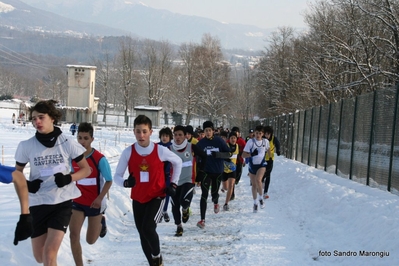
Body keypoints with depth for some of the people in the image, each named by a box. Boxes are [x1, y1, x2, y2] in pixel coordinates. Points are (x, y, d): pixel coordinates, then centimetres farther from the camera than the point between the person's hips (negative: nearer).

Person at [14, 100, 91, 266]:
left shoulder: (67, 143, -5)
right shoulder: (26, 146, -3)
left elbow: (86, 170, 2)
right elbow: (17, 172, 11)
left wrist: (69, 178, -17)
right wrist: (27, 185, -11)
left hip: (62, 202, -2)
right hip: (38, 203, 2)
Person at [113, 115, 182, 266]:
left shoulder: (160, 150, -13)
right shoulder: (128, 152, -12)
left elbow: (178, 162, 7)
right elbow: (117, 176, -9)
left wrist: (173, 184, 3)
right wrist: (125, 182, -31)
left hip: (157, 196, -3)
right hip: (137, 199, 3)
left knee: (148, 228, -21)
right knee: (143, 234, 12)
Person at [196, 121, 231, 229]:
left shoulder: (219, 141, -6)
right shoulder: (201, 143, -4)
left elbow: (228, 154, -5)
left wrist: (218, 154, -24)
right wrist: (197, 176, -2)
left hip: (218, 171, 1)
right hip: (205, 171, 0)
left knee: (214, 193, 14)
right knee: (204, 195, -10)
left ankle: (216, 203, 52)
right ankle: (202, 219, -9)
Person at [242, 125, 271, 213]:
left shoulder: (265, 141, -3)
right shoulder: (250, 142, -11)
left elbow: (268, 149, 21)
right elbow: (243, 155, -12)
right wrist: (251, 154, -27)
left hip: (261, 164, -1)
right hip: (252, 165, 1)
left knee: (258, 180, -26)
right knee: (254, 185, 10)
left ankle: (261, 198, -5)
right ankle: (255, 203, 28)